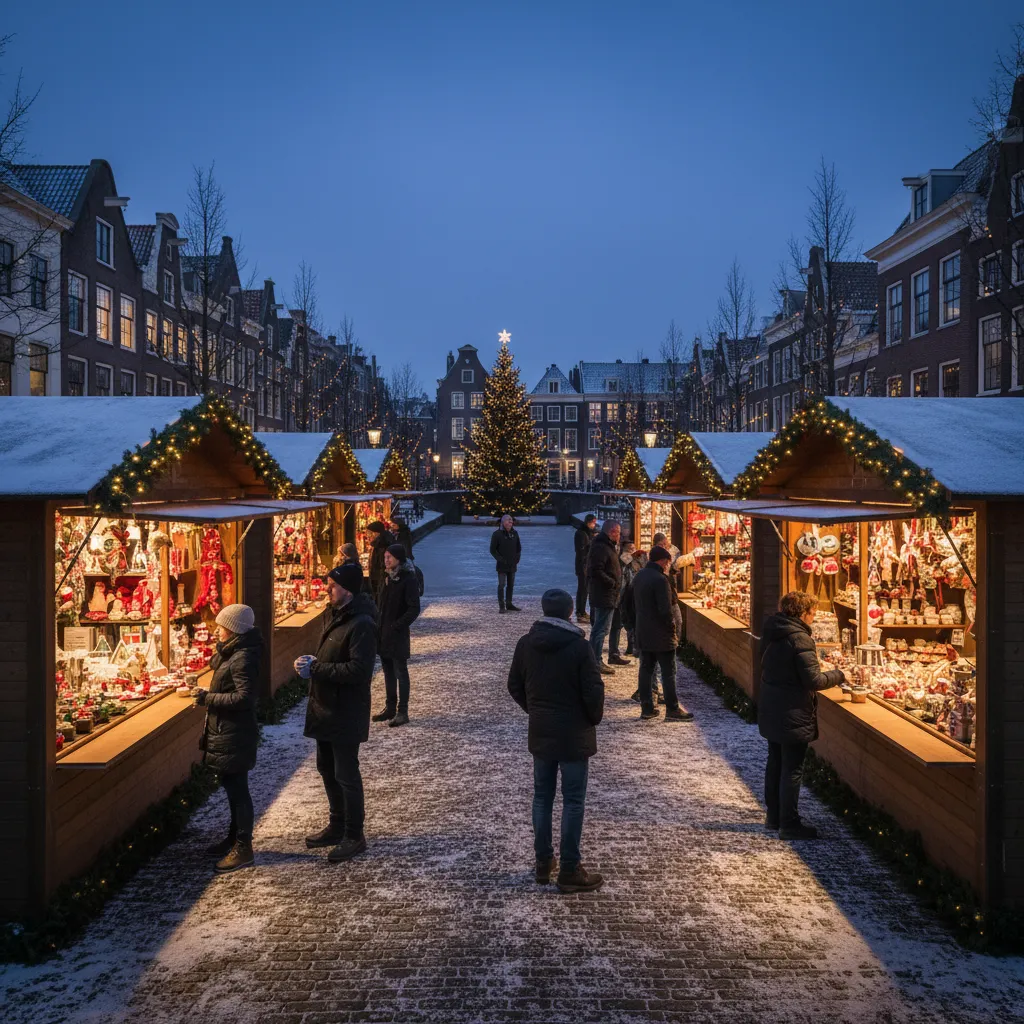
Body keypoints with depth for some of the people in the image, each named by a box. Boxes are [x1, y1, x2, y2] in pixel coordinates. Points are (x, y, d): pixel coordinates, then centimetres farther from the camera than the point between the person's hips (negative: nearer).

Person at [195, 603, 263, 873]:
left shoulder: (243, 658, -21)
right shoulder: (233, 652, 9)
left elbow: (244, 697, -27)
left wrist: (209, 698, -22)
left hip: (235, 735, -10)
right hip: (226, 731, 10)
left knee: (237, 789, -2)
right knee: (232, 787, 19)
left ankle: (243, 849, 7)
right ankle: (234, 838, 32)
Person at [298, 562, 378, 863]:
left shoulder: (361, 624, -22)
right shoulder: (340, 616, 9)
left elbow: (359, 670, -29)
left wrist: (316, 669, -25)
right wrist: (313, 662, 0)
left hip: (346, 714, -10)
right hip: (327, 710, 10)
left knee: (346, 775, 1)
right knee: (327, 770, 20)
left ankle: (354, 836, 15)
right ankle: (337, 826, 35)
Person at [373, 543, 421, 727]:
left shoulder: (408, 580, -14)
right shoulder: (389, 577, 9)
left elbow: (414, 609, -17)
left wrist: (397, 626, -19)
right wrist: (379, 625, 8)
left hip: (397, 635, -8)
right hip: (384, 633, 8)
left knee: (400, 672, 0)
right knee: (388, 671, 14)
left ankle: (402, 712, 6)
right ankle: (390, 708, 24)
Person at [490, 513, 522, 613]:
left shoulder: (514, 533, 4)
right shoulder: (496, 534, -10)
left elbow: (518, 547, 14)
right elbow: (493, 550, -8)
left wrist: (517, 558, 1)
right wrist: (501, 560, -14)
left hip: (512, 565, 5)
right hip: (502, 565, -5)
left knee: (510, 585, 9)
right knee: (502, 585, -7)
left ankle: (509, 604, 17)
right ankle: (501, 606, -4)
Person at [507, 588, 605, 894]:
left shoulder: (526, 644, -2)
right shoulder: (580, 647, -17)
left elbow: (515, 686, 6)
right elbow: (594, 691, -16)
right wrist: (594, 719, 2)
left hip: (540, 732, 5)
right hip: (574, 734, -5)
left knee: (542, 796, 15)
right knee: (573, 801, 4)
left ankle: (543, 863, 24)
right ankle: (569, 871, 10)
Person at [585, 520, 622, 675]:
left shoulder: (606, 546, 17)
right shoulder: (601, 548, -17)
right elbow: (596, 571, -26)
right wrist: (612, 582, -19)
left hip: (605, 596, 11)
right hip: (604, 596, -11)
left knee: (598, 628, 15)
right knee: (601, 629, -7)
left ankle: (595, 661, 23)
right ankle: (596, 662, -4)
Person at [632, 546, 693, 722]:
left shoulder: (639, 576, 8)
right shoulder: (660, 579, -20)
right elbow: (666, 610, -24)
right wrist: (673, 626, -10)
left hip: (644, 633, 8)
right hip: (661, 635, -8)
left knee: (646, 669, 11)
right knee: (668, 672, 0)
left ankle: (647, 707, 16)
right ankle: (672, 709, 5)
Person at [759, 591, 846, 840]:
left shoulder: (772, 633, 5)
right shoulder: (800, 639, -21)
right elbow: (814, 680, -21)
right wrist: (838, 675, -4)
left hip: (771, 711, 9)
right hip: (792, 715, -9)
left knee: (775, 763, 18)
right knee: (792, 770, 0)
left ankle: (773, 817, 29)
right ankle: (789, 824, 7)